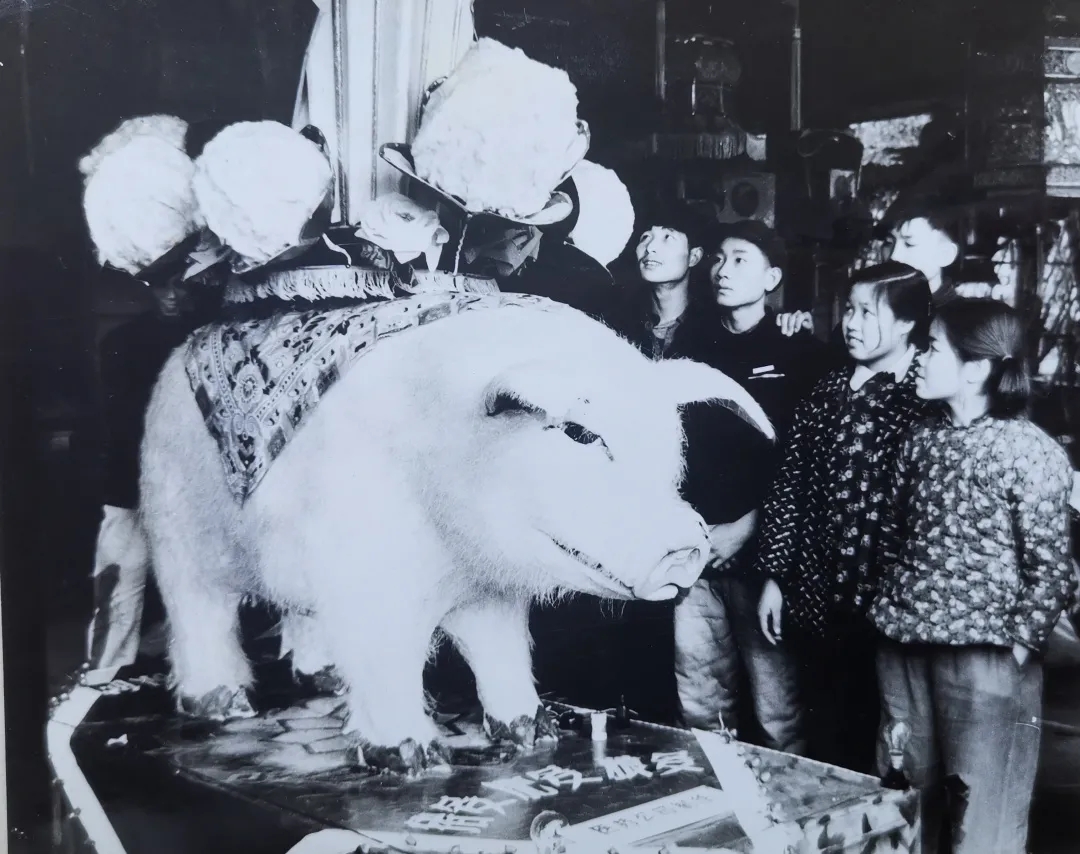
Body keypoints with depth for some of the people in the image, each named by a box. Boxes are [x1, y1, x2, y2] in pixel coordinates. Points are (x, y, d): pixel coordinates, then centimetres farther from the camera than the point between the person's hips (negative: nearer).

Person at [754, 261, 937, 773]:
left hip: (884, 604, -5)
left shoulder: (925, 403, -9)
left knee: (874, 745, 9)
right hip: (814, 597, 5)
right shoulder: (825, 393, 7)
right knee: (822, 739, 17)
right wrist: (773, 577, 6)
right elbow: (787, 483, 9)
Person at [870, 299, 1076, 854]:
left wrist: (1018, 647, -10)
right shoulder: (923, 438, 6)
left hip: (986, 658, -6)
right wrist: (891, 611, 7)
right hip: (903, 647, 6)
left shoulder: (1033, 454, -11)